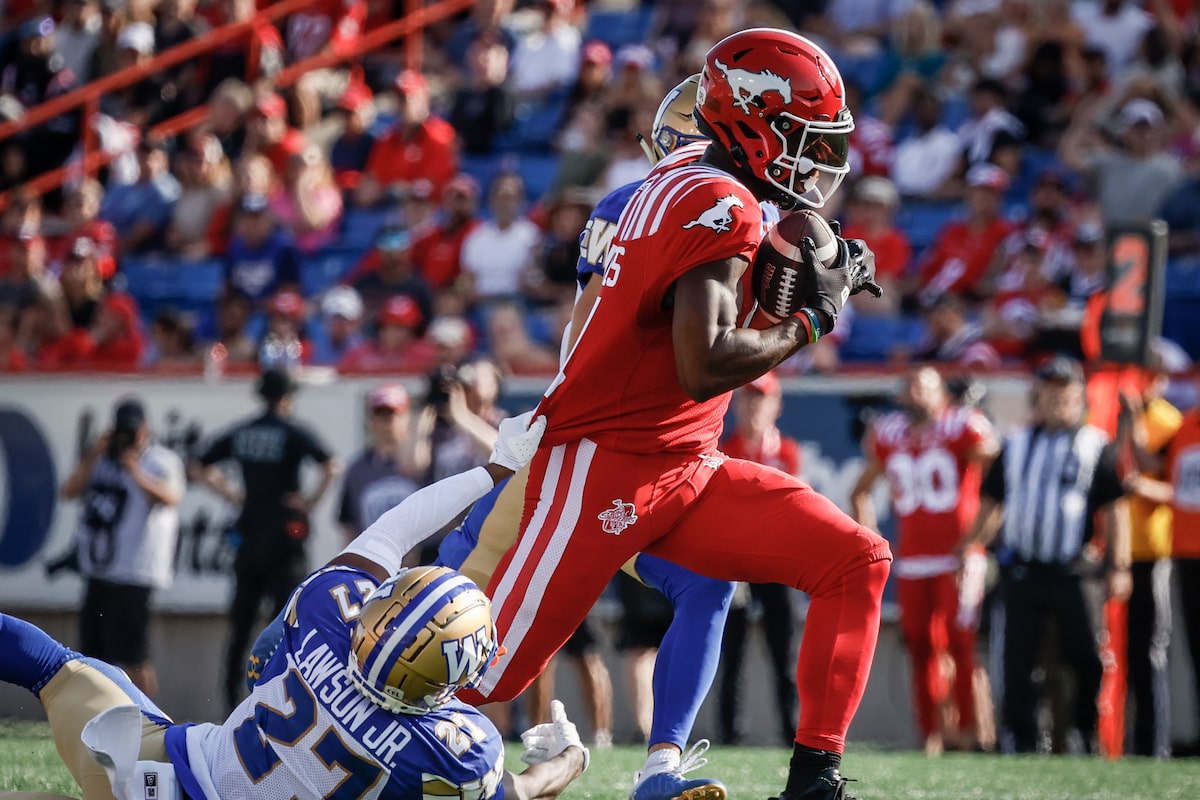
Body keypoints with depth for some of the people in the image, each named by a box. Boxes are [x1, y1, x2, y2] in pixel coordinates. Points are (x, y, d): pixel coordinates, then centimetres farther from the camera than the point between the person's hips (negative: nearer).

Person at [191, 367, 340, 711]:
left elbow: (200, 469, 13)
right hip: (284, 535, -4)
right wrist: (312, 500, -9)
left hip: (249, 537, 4)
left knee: (241, 621, 10)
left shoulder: (240, 434, 7)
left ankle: (232, 696, 10)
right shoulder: (292, 433, -7)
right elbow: (331, 466, -20)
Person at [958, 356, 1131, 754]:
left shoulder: (1095, 446, 5)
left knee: (1086, 657, -6)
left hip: (1072, 571, -3)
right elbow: (992, 505, 17)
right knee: (1017, 661, 2)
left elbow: (1115, 510, 2)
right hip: (1020, 569, 3)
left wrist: (1119, 567, -5)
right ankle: (1021, 740, 8)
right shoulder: (1016, 444, 14)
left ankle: (1085, 732, 12)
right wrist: (971, 546, 5)